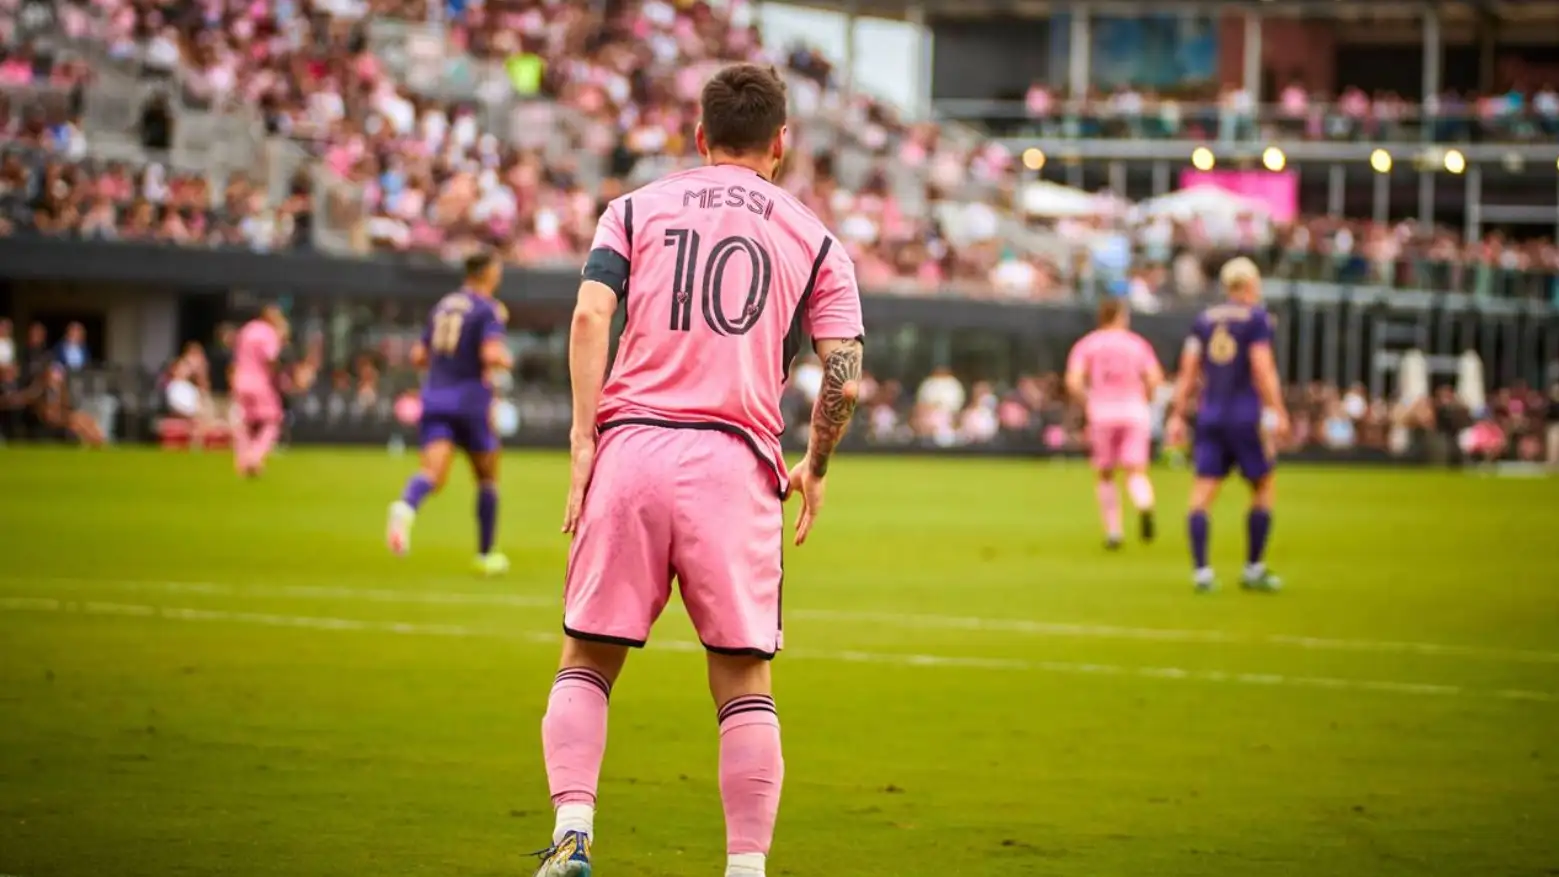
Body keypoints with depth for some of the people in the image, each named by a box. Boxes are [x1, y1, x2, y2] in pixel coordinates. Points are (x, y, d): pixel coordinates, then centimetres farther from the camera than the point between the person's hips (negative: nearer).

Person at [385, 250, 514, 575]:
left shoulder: (443, 305, 15)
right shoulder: (488, 310, -6)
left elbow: (419, 356, 17)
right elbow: (492, 354, -21)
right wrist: (506, 360, 1)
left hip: (434, 395, 4)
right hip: (470, 399, -4)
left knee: (433, 472, -13)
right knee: (488, 478, 16)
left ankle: (406, 506, -48)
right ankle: (485, 554, 22)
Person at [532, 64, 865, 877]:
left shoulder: (635, 208, 16)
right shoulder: (813, 237, 15)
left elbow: (591, 315, -1)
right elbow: (843, 377, 5)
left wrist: (584, 442, -3)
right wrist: (816, 468, 21)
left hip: (630, 445, 0)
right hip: (736, 463, 0)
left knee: (587, 658, 8)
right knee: (743, 680, 5)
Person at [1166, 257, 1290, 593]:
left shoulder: (1205, 319, 10)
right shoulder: (1257, 318, -4)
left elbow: (1188, 372, 8)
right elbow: (1262, 370, -12)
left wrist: (1177, 416, 10)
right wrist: (1279, 414, -10)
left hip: (1209, 414, 4)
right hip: (1245, 415, -4)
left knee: (1202, 495, 1)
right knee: (1263, 489, 10)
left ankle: (1201, 570, -7)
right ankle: (1253, 569, 9)